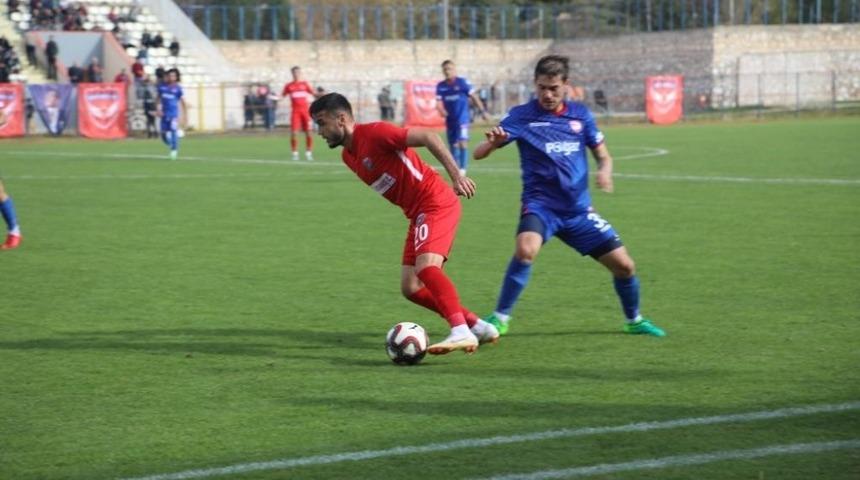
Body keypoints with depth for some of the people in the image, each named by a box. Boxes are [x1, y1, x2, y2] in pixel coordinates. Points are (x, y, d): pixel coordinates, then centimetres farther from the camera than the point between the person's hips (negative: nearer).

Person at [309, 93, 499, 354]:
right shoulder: (347, 156, 12)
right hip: (417, 213, 9)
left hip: (436, 202, -9)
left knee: (426, 266, -28)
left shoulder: (374, 133, -15)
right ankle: (477, 326, 9)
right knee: (410, 288, 3)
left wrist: (456, 175, -26)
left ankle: (461, 333, -33)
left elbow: (428, 137, -20)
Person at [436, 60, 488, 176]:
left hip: (462, 119, -5)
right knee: (453, 145, 13)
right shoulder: (440, 86, 3)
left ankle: (463, 168, -18)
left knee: (463, 142, -17)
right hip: (450, 120, 5)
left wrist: (483, 111, -5)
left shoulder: (462, 82, -7)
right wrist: (441, 110, -21)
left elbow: (474, 96, -4)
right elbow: (438, 102, 1)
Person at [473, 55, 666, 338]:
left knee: (624, 265, 3)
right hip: (540, 205, -4)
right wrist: (493, 142, -35)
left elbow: (602, 155, 12)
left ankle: (634, 320, 31)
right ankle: (500, 318, -18)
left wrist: (605, 171, -12)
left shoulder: (580, 114, 4)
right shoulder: (522, 116, -6)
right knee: (526, 250, -34)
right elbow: (479, 154, -11)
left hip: (579, 210, 4)